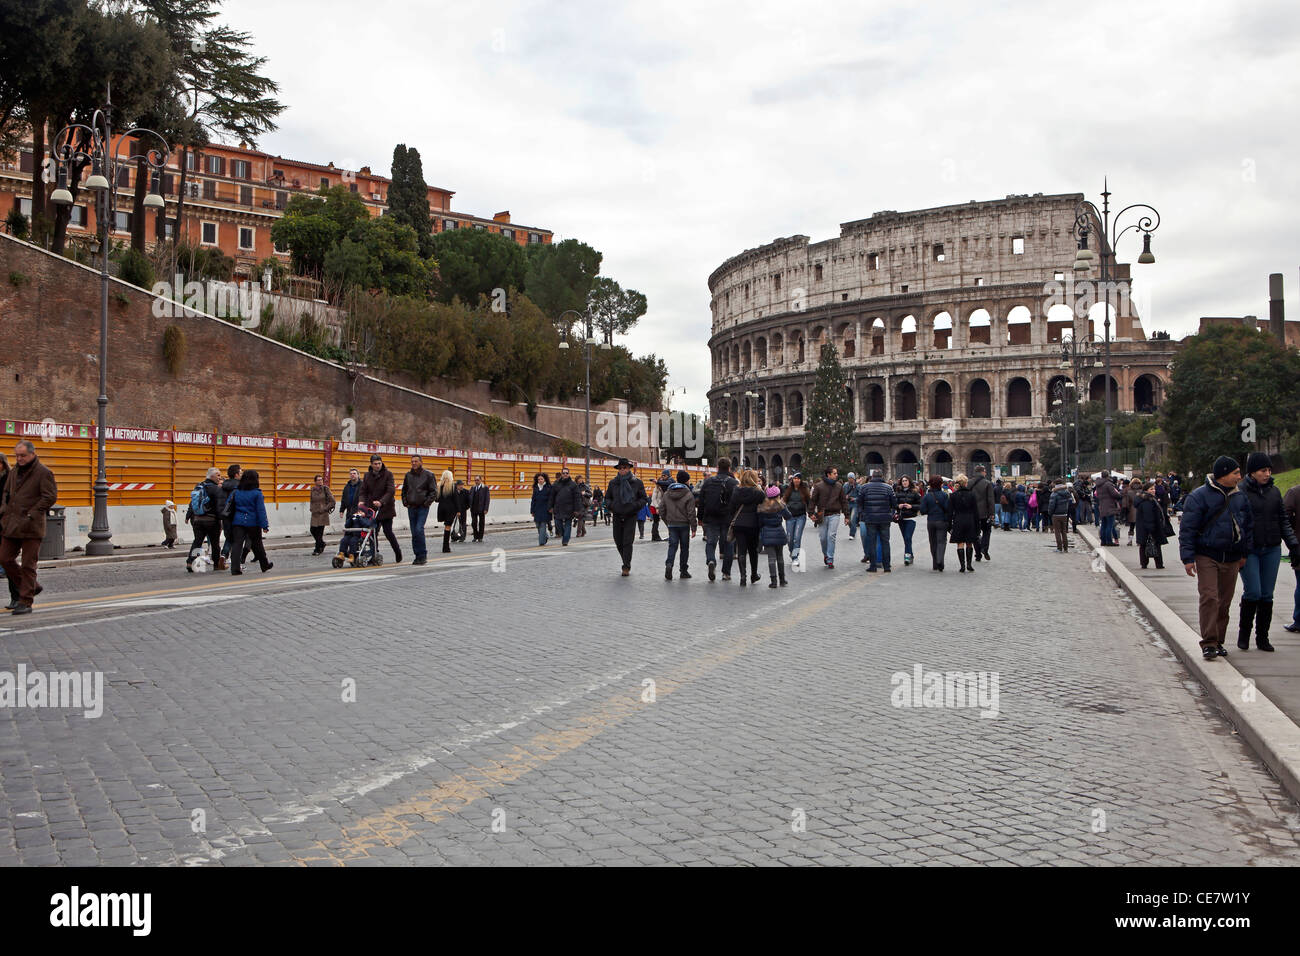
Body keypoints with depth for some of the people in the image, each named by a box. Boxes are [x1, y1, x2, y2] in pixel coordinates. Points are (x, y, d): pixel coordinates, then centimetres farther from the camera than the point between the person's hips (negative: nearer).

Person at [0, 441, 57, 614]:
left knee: (28, 565, -3)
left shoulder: (44, 473, -7)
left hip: (31, 526, -7)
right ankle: (33, 587, 23)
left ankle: (26, 602, 4)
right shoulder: (14, 472, 15)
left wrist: (31, 514, -16)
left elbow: (50, 497, -12)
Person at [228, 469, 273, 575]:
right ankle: (264, 565, 29)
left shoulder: (236, 492, 4)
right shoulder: (257, 493, -7)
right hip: (253, 522, -2)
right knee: (257, 545, 13)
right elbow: (261, 510, -9)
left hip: (238, 522, 2)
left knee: (237, 544, -2)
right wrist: (264, 525, -8)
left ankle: (235, 568, -14)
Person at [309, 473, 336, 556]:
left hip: (323, 513, -5)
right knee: (313, 530, 4)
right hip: (315, 513, 5)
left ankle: (318, 549, 3)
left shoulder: (325, 488, -4)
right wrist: (312, 509, 11)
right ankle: (322, 544, 27)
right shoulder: (313, 489, 8)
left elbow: (332, 501, -2)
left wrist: (326, 508, -6)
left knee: (320, 531, -4)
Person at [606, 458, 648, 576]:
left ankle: (626, 567, -4)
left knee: (627, 542, -9)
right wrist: (611, 506, -4)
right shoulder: (613, 482, 6)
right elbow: (607, 497, 17)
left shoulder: (637, 482, 0)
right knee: (618, 541, 8)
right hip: (617, 516, 3)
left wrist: (635, 506, -13)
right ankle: (626, 563, 29)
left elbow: (644, 499, 4)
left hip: (631, 516, -3)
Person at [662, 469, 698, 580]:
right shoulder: (688, 494, -10)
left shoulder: (666, 494, 6)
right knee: (684, 547, 8)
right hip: (684, 525, -3)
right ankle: (684, 571, 13)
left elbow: (663, 511, 11)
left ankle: (669, 564, -21)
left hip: (671, 525, 3)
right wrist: (694, 528, -8)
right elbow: (691, 513, -13)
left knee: (672, 546, 4)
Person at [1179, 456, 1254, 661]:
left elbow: (1249, 525, 21)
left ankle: (1218, 641, 20)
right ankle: (1209, 643, -12)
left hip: (1232, 559, 6)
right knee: (1209, 598, -14)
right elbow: (1187, 529, -9)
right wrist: (1188, 558, -12)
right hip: (1207, 557, -5)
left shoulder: (1240, 497, 9)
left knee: (1225, 602, 9)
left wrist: (1245, 552, 18)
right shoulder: (1200, 496, -8)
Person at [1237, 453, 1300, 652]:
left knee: (1267, 595, 4)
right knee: (1253, 592, -11)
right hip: (1249, 551, -4)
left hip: (1272, 550, 4)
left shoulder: (1274, 491, 10)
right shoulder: (1240, 492, -4)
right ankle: (1244, 633, 8)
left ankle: (1262, 637, 14)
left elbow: (1284, 521, 16)